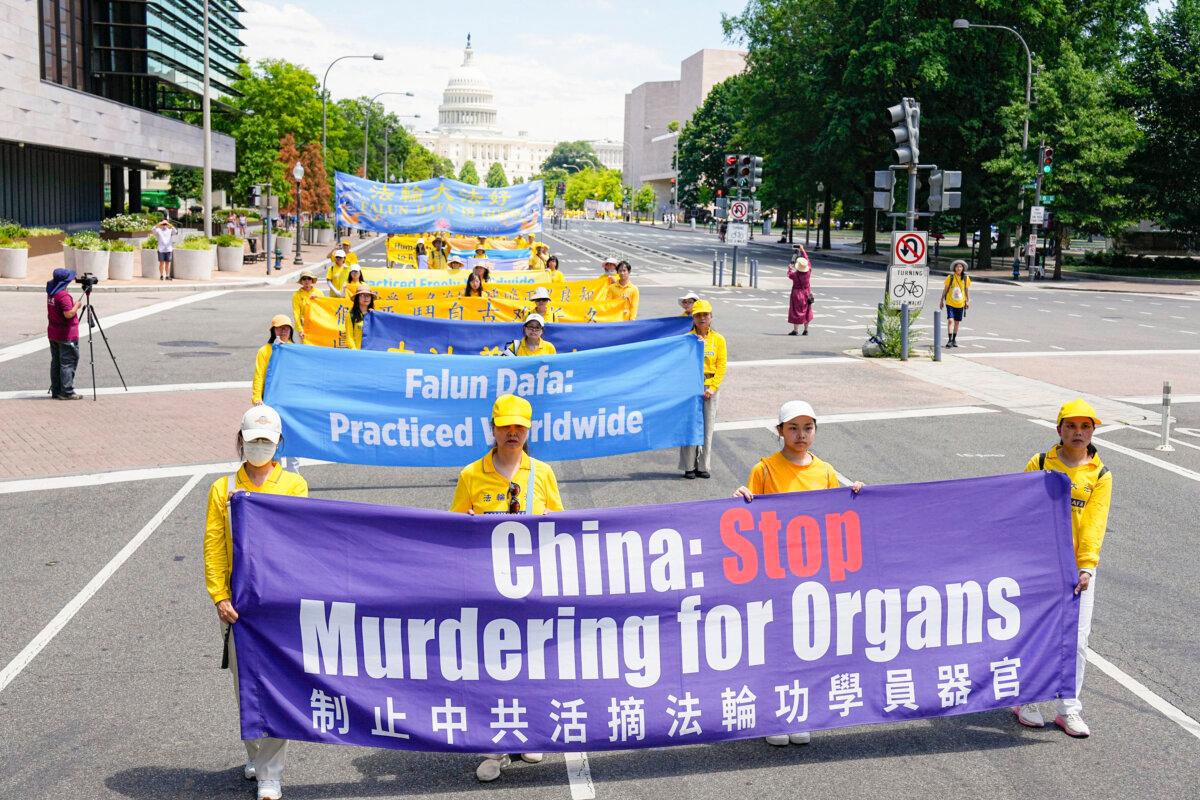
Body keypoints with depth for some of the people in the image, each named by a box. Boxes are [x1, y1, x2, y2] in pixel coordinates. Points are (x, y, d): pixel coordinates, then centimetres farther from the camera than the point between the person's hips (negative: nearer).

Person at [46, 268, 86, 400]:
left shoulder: (51, 293, 8)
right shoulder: (64, 295, -19)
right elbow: (68, 314, -25)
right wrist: (77, 306, -9)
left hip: (53, 333, 9)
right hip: (67, 335, -9)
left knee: (55, 362, 12)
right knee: (68, 363, -3)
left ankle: (56, 391, 16)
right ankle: (67, 392, -3)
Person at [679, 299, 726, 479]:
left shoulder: (718, 339, 6)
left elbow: (721, 367, 3)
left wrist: (712, 388, -7)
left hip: (710, 388, 2)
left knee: (707, 428, 4)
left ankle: (703, 466, 12)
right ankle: (689, 466, 5)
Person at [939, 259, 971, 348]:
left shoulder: (966, 278, 1)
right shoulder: (950, 277, -5)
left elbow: (967, 290, 10)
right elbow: (945, 289, 2)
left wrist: (968, 301, 5)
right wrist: (942, 300, 3)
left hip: (960, 304, 3)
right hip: (950, 303, -3)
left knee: (957, 322, 11)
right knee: (950, 320, -14)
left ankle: (954, 340, 25)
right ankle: (949, 340, -15)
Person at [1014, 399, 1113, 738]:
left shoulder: (1100, 475, 3)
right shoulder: (1040, 464, 2)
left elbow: (1094, 526, -6)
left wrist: (1086, 567, -16)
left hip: (1078, 568, 1)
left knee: (1077, 640, 2)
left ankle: (1069, 710, 13)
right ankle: (1026, 701, 19)